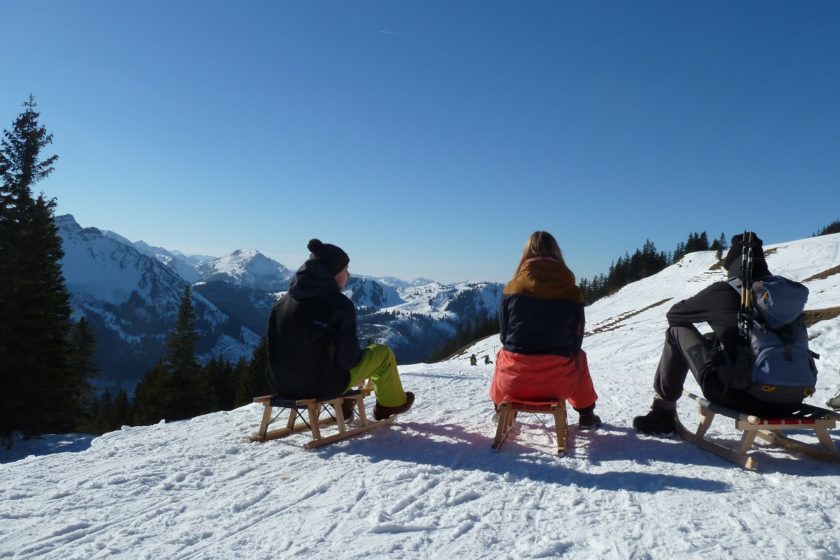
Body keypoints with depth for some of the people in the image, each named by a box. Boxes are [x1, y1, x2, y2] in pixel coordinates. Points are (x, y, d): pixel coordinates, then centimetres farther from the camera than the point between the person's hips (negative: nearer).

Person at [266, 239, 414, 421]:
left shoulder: (284, 300, 3)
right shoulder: (339, 302, -16)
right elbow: (347, 356, -18)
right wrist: (356, 358, 5)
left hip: (281, 385, 7)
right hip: (322, 385, -6)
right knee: (383, 353, 13)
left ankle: (340, 405, 42)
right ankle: (391, 403, 34)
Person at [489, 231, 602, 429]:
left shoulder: (512, 287, -2)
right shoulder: (572, 291, -2)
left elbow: (504, 335, 7)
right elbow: (576, 341, 6)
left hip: (513, 380, 0)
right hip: (558, 383, 0)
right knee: (579, 356, 33)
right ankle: (586, 415, 44)